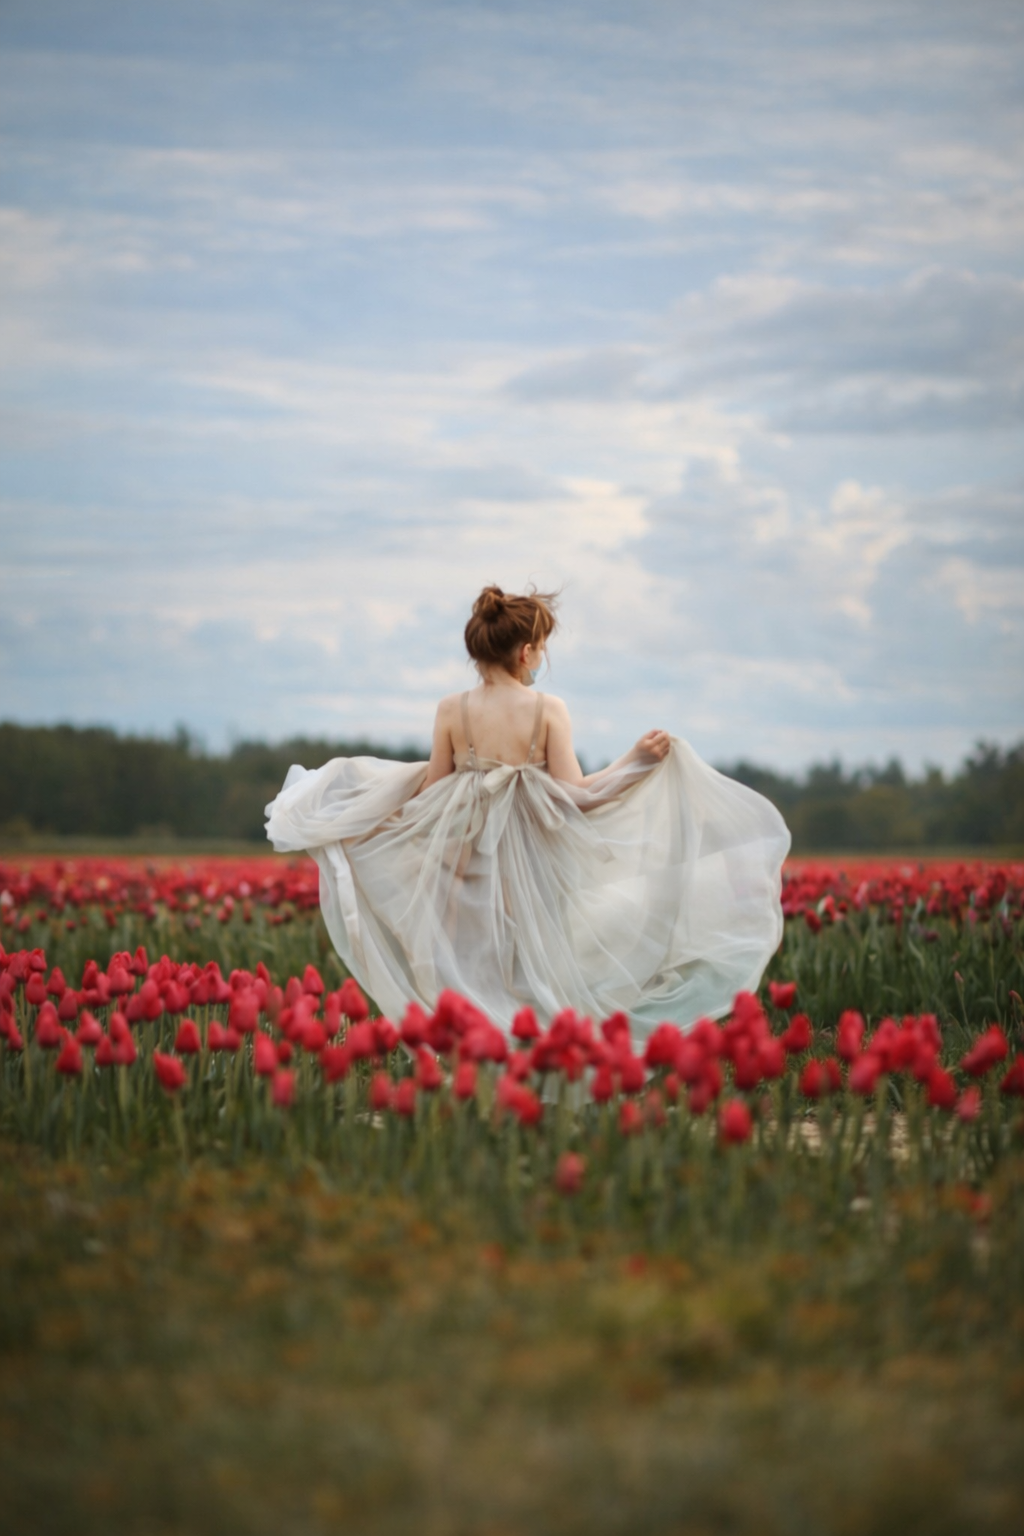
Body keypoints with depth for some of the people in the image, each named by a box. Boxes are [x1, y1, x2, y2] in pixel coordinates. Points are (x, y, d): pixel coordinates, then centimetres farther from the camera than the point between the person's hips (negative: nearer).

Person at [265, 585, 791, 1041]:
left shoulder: (452, 711, -3)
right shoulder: (549, 710, -8)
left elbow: (430, 795, 1)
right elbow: (574, 794, -13)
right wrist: (636, 759, -7)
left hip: (468, 864, 1)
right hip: (533, 867, -1)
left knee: (472, 978, 10)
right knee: (533, 972, 8)